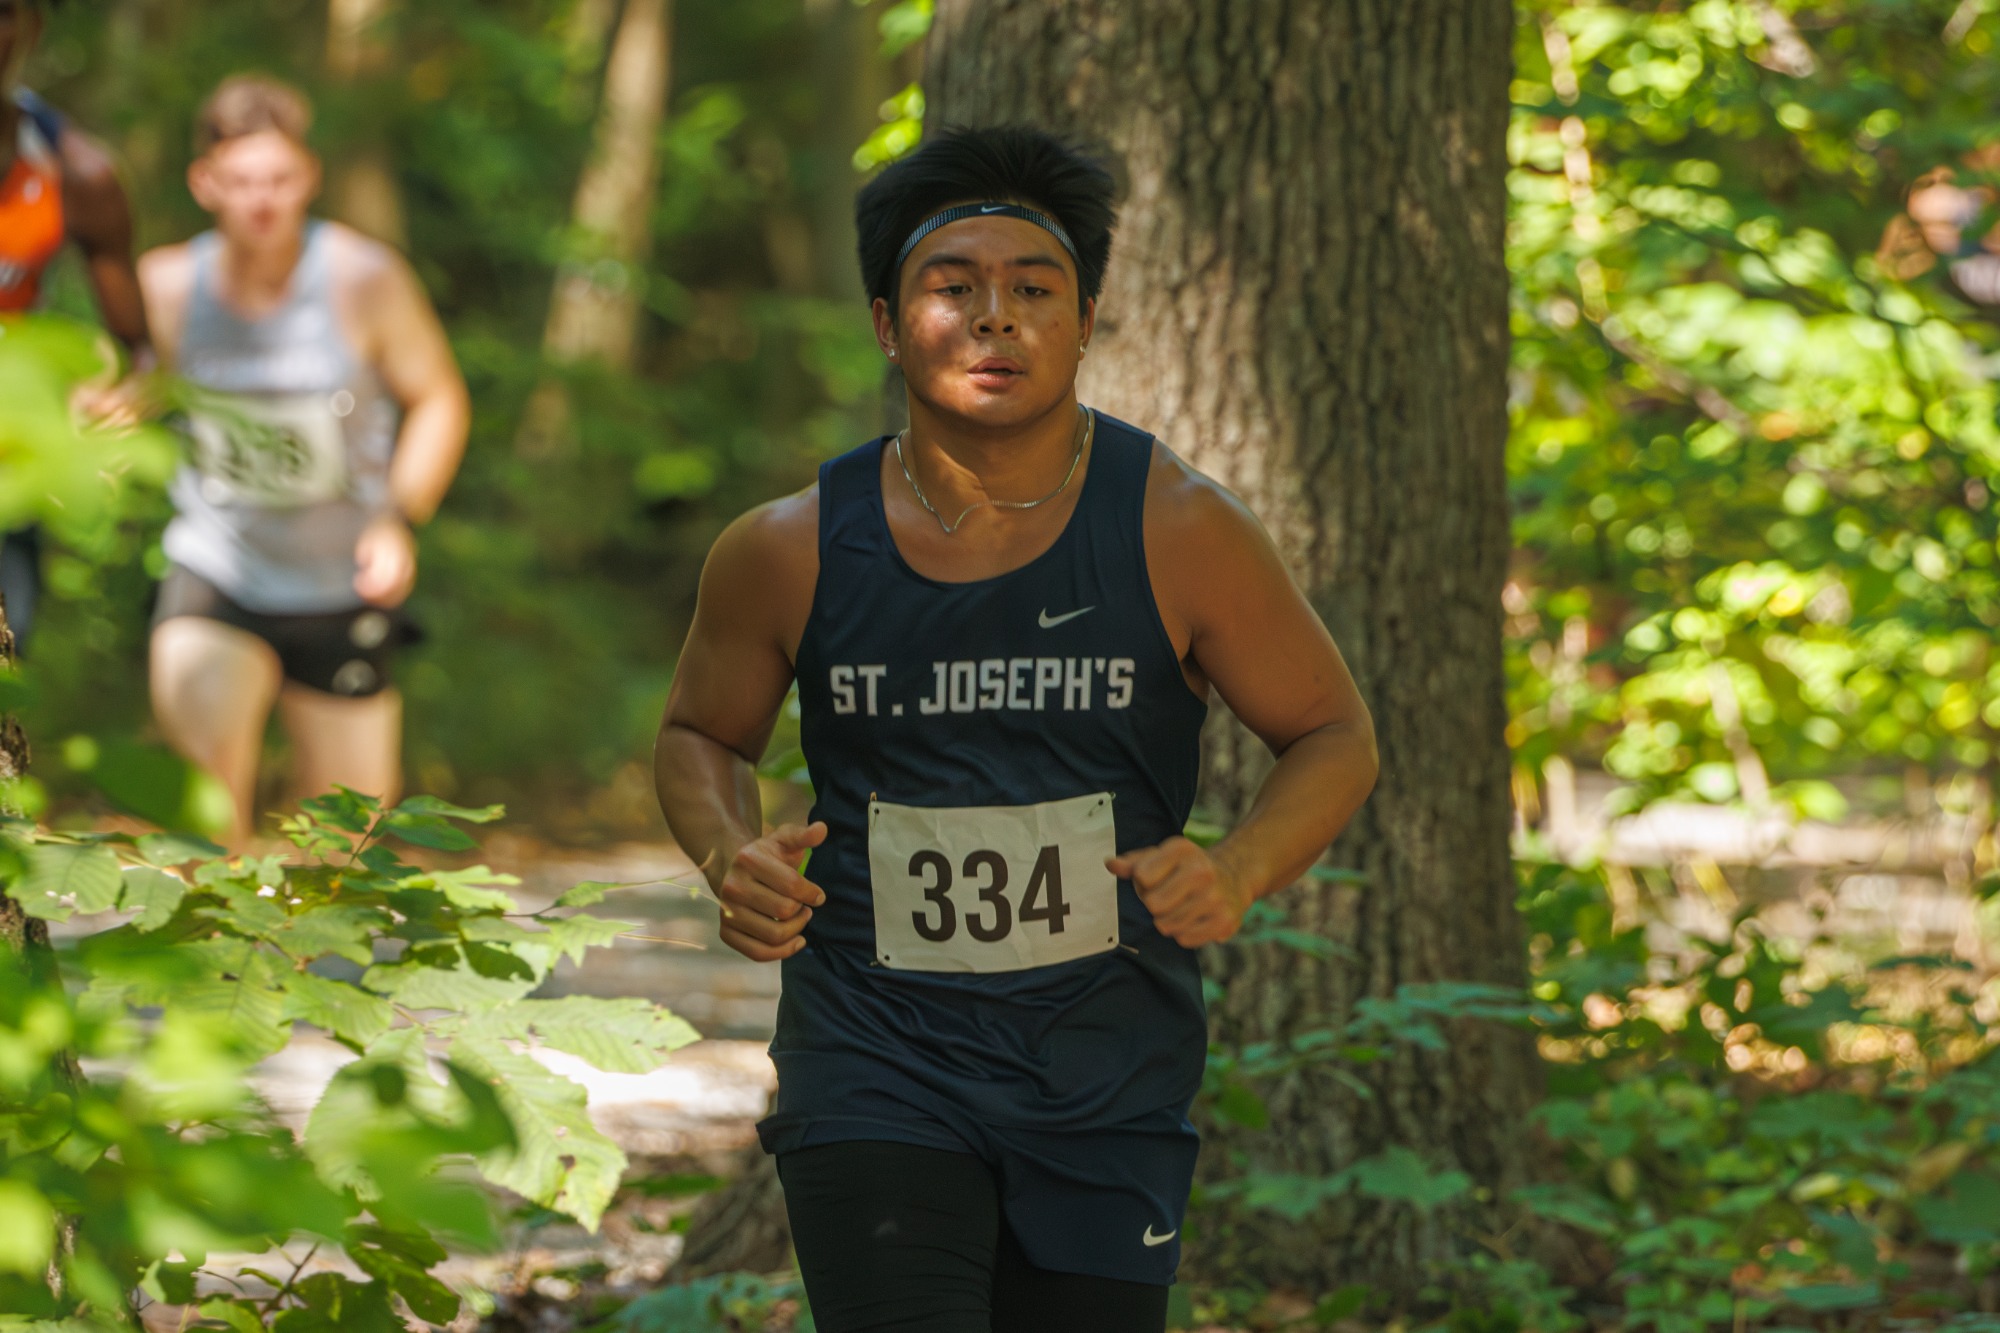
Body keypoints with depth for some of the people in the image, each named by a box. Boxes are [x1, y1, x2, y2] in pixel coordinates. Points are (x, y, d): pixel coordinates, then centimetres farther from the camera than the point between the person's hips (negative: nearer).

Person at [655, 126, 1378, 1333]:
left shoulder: (1179, 532, -8)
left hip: (1107, 1084, 1)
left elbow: (1334, 736, 3)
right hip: (873, 1057, -1)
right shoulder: (789, 553, -4)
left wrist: (1239, 873, -17)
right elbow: (702, 735, 14)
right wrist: (730, 855, -8)